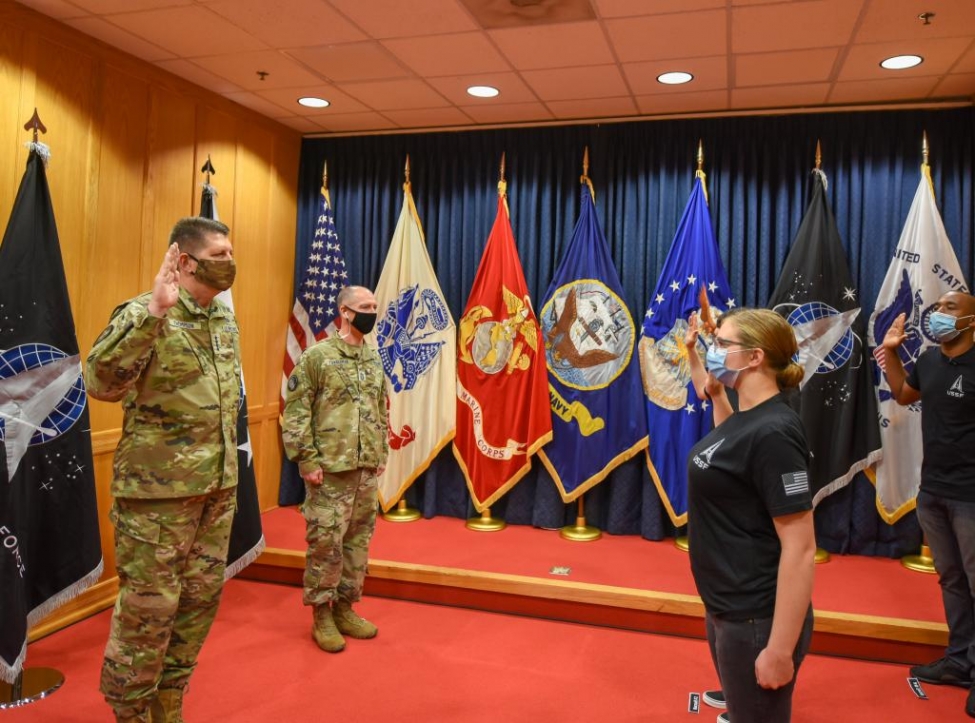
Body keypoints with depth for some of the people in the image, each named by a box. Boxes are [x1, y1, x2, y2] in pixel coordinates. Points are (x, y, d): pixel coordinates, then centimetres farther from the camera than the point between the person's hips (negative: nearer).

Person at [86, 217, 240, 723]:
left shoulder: (226, 320, 10)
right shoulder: (144, 314, -13)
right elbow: (101, 382, -29)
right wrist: (153, 312, -36)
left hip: (218, 488, 8)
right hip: (158, 491, -8)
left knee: (200, 601, 16)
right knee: (148, 608, 4)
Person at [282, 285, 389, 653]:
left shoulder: (374, 359, 12)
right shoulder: (317, 356, -8)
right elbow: (295, 412, -10)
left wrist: (381, 455, 14)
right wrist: (307, 460, -14)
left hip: (368, 470, 7)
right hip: (330, 469, -6)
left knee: (358, 541, 12)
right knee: (326, 543, 0)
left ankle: (345, 609, 26)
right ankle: (321, 615, 17)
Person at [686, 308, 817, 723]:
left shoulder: (772, 432, -24)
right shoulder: (745, 419, 3)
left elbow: (800, 549, -25)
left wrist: (779, 650, -22)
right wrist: (714, 391, 20)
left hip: (756, 619, -9)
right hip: (727, 608, 9)